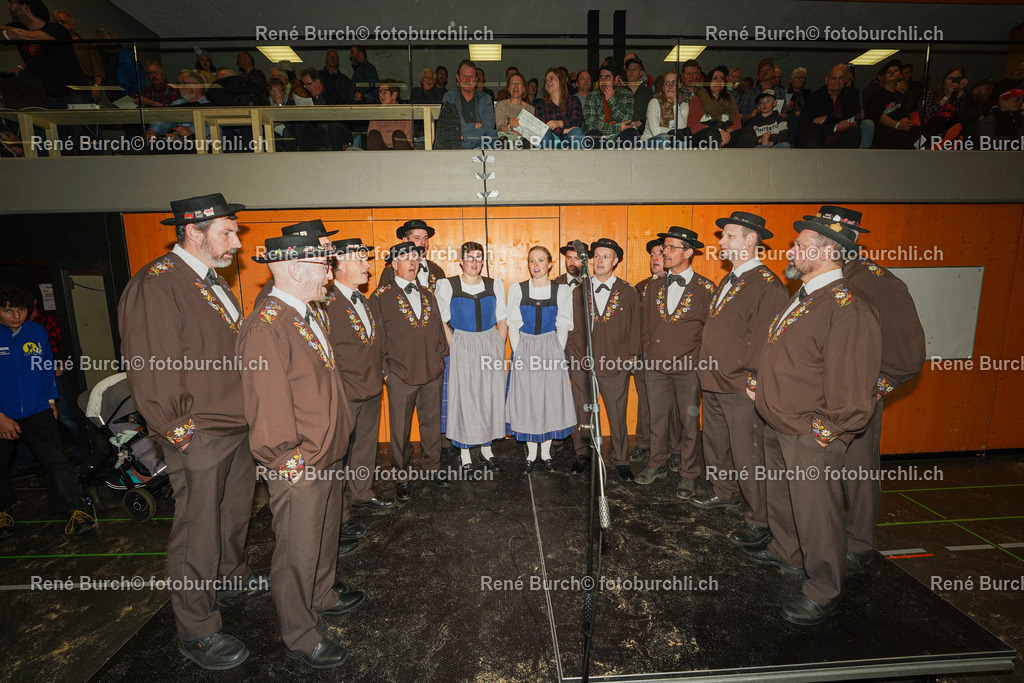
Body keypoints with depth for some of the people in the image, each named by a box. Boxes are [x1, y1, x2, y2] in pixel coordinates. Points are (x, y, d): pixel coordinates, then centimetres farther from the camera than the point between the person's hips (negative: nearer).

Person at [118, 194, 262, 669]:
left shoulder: (214, 282, 10)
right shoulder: (154, 286, -19)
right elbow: (149, 375, -21)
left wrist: (248, 416, 13)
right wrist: (181, 432, -16)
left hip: (238, 429, 9)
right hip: (198, 439, -8)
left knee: (235, 510, 26)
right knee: (197, 533, 7)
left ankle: (233, 571, 50)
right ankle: (196, 633, 26)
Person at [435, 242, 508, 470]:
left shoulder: (495, 285, 7)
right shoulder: (447, 285, -1)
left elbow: (502, 320, 10)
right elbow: (441, 321, 0)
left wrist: (499, 348, 0)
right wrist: (454, 347, -8)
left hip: (491, 344, 3)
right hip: (462, 347, -2)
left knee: (490, 396, 6)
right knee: (463, 396, 1)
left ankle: (486, 447, 24)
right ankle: (464, 451, 16)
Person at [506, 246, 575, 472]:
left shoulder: (562, 291, 2)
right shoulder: (517, 290, 4)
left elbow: (563, 326, 2)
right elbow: (513, 325, 3)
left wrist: (556, 352, -6)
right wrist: (518, 352, -5)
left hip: (551, 349, 0)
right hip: (524, 349, 1)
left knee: (550, 398, 4)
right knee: (525, 400, 3)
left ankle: (546, 453, 19)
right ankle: (531, 454, 17)